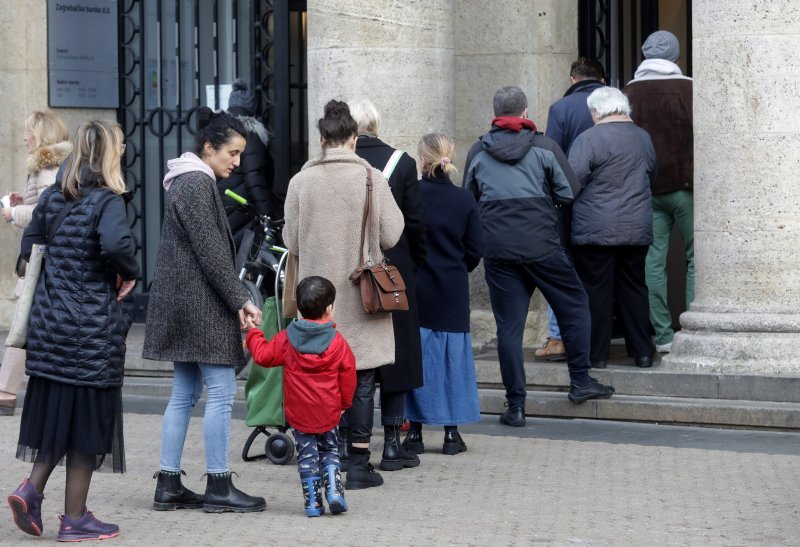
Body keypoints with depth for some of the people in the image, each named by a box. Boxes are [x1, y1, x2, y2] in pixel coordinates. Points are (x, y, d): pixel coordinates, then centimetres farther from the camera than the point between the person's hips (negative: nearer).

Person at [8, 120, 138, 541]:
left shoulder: (52, 198, 8)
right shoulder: (107, 201, -13)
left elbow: (29, 245, 16)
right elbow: (115, 243, -31)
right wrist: (130, 273, -13)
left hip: (50, 324, 6)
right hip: (94, 328, -6)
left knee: (56, 412, 18)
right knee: (87, 421, 3)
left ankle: (31, 489, 3)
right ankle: (75, 519, 8)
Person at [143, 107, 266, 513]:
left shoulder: (190, 182, 18)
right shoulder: (197, 185, -14)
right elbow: (211, 252, -18)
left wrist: (235, 301, 17)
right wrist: (241, 301, -16)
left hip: (181, 303, 11)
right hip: (199, 302, -11)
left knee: (184, 393, 10)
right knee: (221, 391, -6)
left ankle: (168, 486, 11)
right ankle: (218, 487, -2)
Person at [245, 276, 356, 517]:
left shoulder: (287, 338, -6)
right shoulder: (338, 342, -6)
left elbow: (264, 355, 1)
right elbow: (348, 376, 1)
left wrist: (253, 334, 18)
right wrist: (344, 403, 17)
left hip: (298, 413, 0)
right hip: (329, 413, 0)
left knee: (307, 455, 9)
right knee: (330, 452, 18)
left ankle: (312, 501, 5)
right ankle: (333, 490, 1)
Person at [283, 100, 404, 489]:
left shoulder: (301, 182, -4)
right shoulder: (371, 178, -7)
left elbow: (291, 243, 1)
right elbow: (391, 236, -5)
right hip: (360, 293, -2)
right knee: (361, 379, 4)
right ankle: (358, 463, 5)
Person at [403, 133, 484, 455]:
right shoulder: (464, 200, -2)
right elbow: (475, 249, 2)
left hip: (414, 287, -2)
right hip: (453, 293, 2)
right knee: (452, 356, 8)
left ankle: (415, 432, 7)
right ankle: (451, 433, 9)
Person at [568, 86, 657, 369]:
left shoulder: (589, 139, -12)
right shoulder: (643, 138, 9)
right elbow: (651, 175, 21)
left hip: (595, 229, -5)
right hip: (637, 229, 5)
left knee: (596, 291, 1)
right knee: (634, 289, 12)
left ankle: (597, 355, 4)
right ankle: (642, 352, 12)